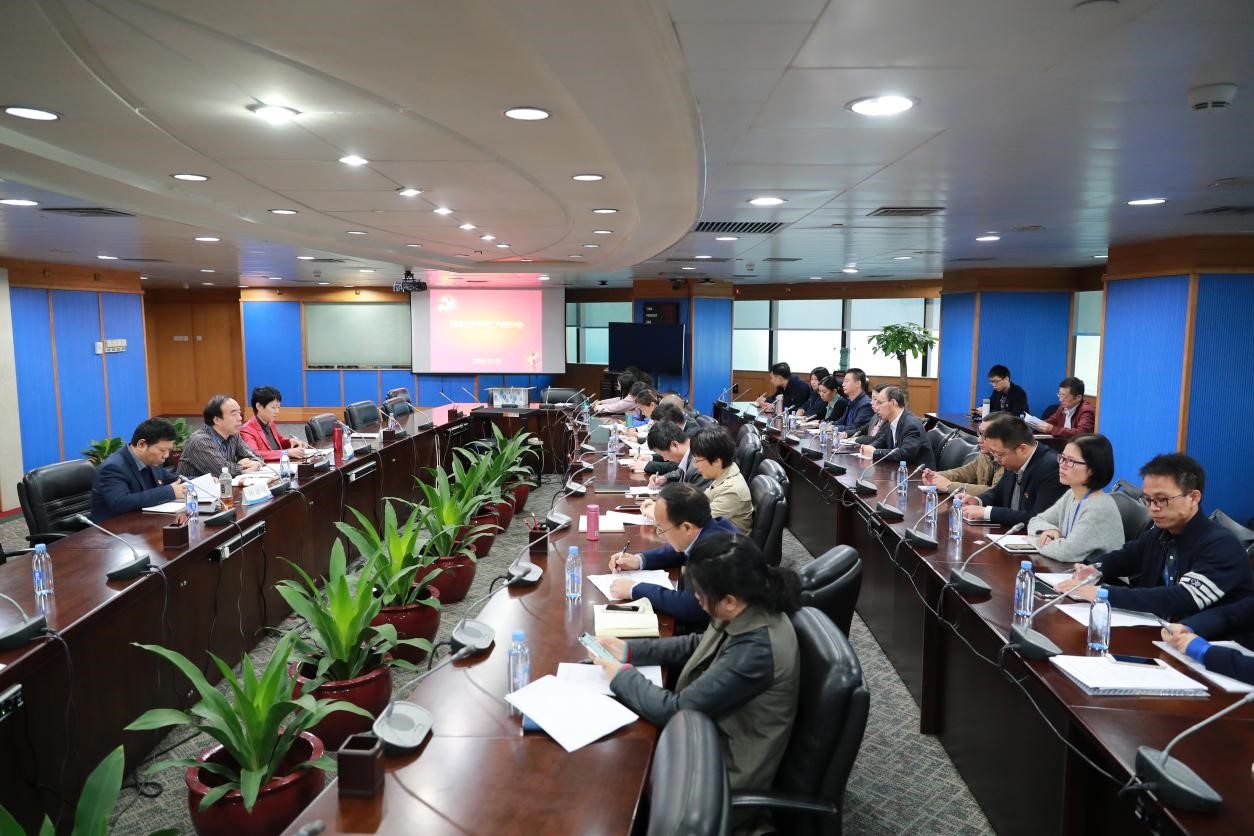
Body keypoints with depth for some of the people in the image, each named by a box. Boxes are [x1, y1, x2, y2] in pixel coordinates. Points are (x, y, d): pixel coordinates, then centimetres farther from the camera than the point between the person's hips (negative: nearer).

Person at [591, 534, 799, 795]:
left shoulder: (755, 651, -35)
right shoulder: (748, 611, -10)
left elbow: (674, 711, -27)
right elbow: (698, 646, 9)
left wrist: (623, 675, -13)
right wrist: (629, 650, 1)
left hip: (724, 768, -7)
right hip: (710, 725, 7)